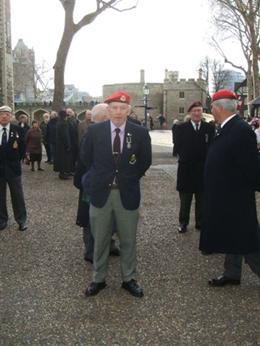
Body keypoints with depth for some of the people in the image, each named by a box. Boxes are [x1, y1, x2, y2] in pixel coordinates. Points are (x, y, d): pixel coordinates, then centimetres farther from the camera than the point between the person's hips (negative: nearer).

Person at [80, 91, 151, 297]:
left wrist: (131, 178, 7)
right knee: (100, 239, 13)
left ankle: (129, 279, 28)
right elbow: (86, 157, 10)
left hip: (127, 193, 0)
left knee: (128, 239, 12)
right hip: (101, 192, 1)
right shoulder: (95, 131, -5)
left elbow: (146, 161, 7)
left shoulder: (140, 133, -6)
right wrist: (98, 176, 11)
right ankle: (99, 279, 28)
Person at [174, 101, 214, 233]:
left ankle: (200, 223, 24)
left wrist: (205, 159, -10)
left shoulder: (209, 128, 2)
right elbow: (178, 147, -4)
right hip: (186, 168, -1)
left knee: (201, 199, 12)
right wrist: (185, 157, -8)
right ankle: (183, 223, 22)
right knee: (185, 200, 10)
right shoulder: (181, 128, -1)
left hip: (203, 169, 1)